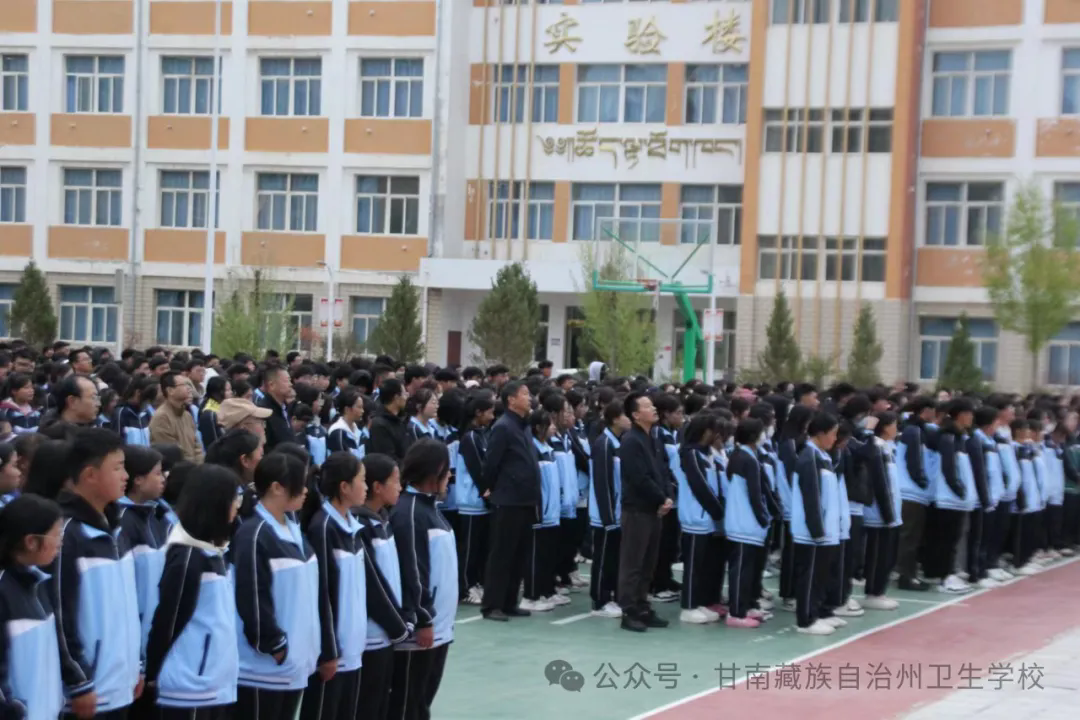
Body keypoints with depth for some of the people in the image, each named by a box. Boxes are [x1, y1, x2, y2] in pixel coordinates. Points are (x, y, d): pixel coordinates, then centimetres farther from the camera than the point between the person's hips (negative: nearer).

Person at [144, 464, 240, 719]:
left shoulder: (212, 551, 12)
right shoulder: (187, 556, -16)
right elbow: (167, 619, -13)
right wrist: (153, 673, -6)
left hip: (217, 682, 9)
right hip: (190, 684, -9)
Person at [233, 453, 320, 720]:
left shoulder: (293, 531, 13)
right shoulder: (253, 535, -14)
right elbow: (252, 600, -18)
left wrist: (307, 647, 12)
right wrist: (275, 645, -14)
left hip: (295, 662, 9)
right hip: (264, 666, -9)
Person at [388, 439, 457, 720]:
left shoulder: (430, 507, 14)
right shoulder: (408, 511, -16)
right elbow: (412, 572, -19)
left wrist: (434, 618, 18)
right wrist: (422, 621, -19)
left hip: (439, 627, 9)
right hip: (418, 630, -9)